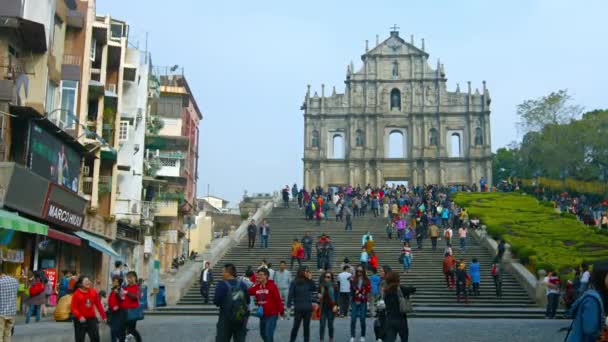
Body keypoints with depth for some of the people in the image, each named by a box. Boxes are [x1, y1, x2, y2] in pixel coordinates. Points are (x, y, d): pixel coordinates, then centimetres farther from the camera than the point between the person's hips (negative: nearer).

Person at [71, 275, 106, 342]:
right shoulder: (77, 294, -12)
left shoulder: (93, 292, 0)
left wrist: (103, 316, 8)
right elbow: (74, 308, -13)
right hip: (80, 320, -3)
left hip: (92, 319, 3)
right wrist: (79, 316, -28)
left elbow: (98, 304, 7)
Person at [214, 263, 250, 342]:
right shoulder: (242, 285, 2)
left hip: (226, 318, -4)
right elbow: (247, 301, 5)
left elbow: (216, 302, -15)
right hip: (241, 320, 4)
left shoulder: (222, 285, -12)